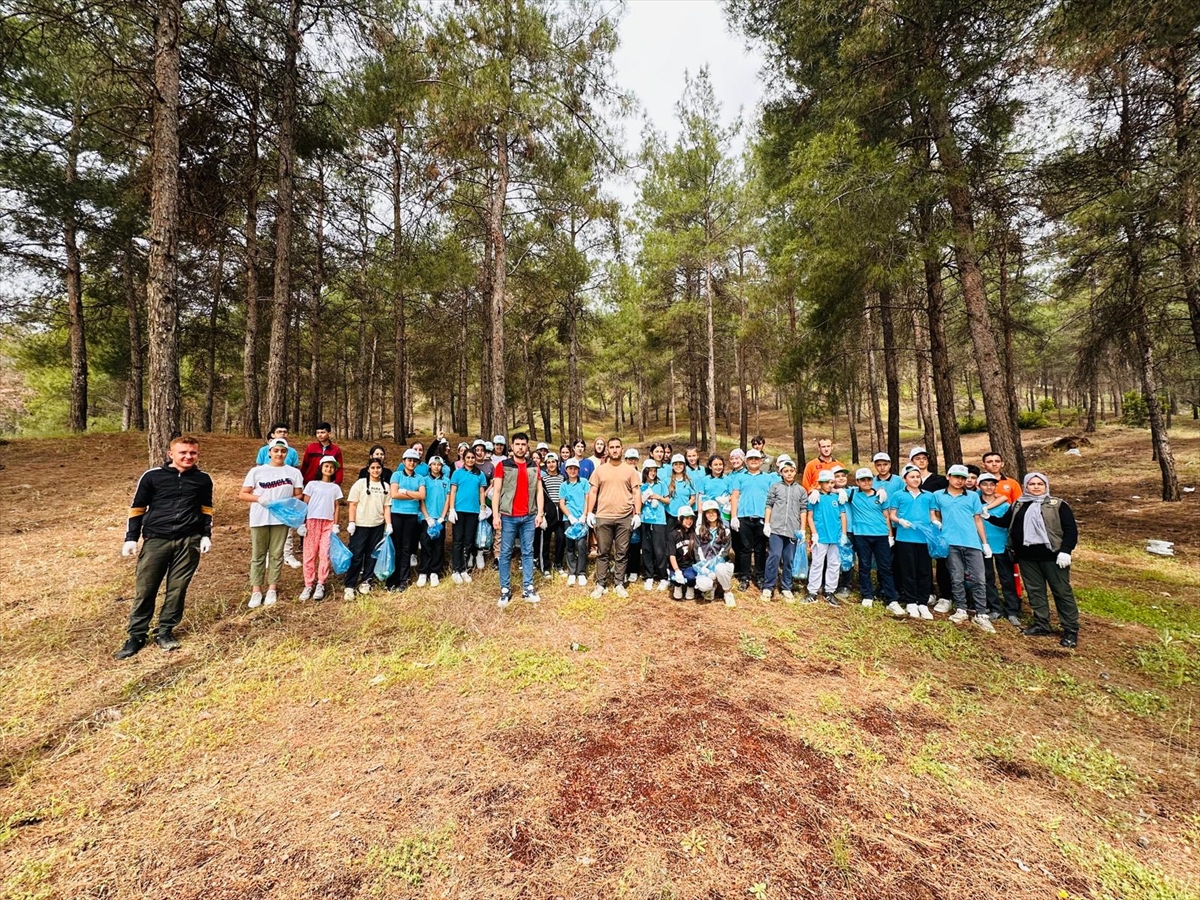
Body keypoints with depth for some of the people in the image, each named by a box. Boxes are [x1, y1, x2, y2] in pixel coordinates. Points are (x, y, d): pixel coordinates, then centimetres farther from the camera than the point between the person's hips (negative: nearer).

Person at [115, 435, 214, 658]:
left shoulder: (203, 479, 6)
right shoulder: (152, 476, -1)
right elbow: (137, 508, 6)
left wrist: (206, 535, 6)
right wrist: (131, 538, 1)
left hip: (189, 541, 1)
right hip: (156, 540, -1)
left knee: (178, 588, 6)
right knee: (145, 588, 4)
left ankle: (165, 631, 21)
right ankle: (136, 635, 18)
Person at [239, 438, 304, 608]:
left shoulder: (294, 472, 4)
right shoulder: (256, 471, 3)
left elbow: (299, 496, 6)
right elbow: (242, 494, 4)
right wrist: (258, 498, -14)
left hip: (281, 518, 0)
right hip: (259, 519, 0)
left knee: (276, 554, 6)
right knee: (258, 555, 7)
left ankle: (272, 589, 15)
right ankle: (256, 590, 15)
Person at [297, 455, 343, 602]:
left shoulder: (335, 488, 12)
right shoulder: (312, 484, 5)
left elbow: (336, 507, 12)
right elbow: (304, 504, 4)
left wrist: (335, 525, 4)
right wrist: (302, 523, -2)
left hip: (328, 523, 1)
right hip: (312, 522, -1)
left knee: (324, 554, -4)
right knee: (310, 554, 0)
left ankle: (320, 585, 2)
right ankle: (308, 585, 7)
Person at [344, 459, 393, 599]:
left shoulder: (385, 486, 9)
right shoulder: (360, 483, 0)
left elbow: (387, 507, 9)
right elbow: (353, 504, -3)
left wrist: (389, 525, 2)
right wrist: (351, 522, -11)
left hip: (378, 526, 3)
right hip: (360, 525, -3)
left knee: (371, 555, 10)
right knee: (356, 556, -3)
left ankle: (365, 581, 23)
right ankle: (349, 586, 4)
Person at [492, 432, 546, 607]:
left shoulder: (534, 467, 10)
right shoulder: (502, 465, 1)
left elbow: (539, 491, 9)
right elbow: (496, 491, -2)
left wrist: (540, 513, -1)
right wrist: (495, 515, -9)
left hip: (529, 517, 3)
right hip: (508, 517, -2)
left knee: (528, 552, 7)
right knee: (505, 553, 4)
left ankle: (528, 588, 14)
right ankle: (505, 589, 13)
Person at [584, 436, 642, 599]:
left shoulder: (630, 470, 5)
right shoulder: (599, 470, 5)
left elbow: (636, 492, 4)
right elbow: (593, 492, 6)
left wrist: (638, 514, -4)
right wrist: (590, 513, -1)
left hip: (625, 518, 0)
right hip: (603, 517, 0)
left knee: (622, 553, 8)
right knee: (602, 552, 7)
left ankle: (619, 584, 19)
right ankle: (600, 584, 16)